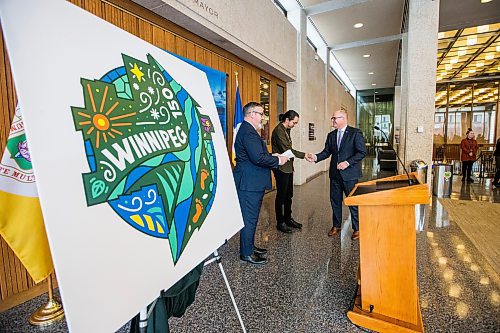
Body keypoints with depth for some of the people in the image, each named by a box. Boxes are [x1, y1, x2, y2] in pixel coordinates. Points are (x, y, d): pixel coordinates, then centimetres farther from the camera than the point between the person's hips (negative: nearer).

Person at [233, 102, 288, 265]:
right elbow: (258, 158, -27)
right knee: (250, 218, 1)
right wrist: (278, 160, -14)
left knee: (251, 217, 20)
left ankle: (249, 246, 34)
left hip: (252, 183, 11)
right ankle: (246, 253, 15)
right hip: (249, 183, -11)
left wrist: (273, 157, 9)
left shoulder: (248, 130, 17)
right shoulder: (248, 132, -19)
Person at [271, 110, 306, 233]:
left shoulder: (286, 130, 14)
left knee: (289, 195, 15)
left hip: (288, 167, 10)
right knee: (281, 195, 1)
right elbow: (287, 150, -22)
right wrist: (304, 155, -18)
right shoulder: (278, 131, -17)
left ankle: (288, 219, 28)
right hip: (281, 168, -9)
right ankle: (280, 222, 14)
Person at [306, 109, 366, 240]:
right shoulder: (331, 135, 10)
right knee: (335, 201, 13)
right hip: (335, 173, 5)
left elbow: (362, 152, -10)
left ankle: (357, 228, 21)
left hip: (350, 174, -5)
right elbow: (327, 152, 6)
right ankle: (336, 226, 29)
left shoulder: (355, 133, -6)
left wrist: (348, 162, -20)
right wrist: (316, 157, -12)